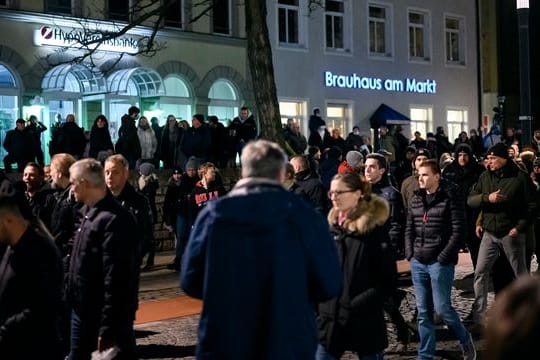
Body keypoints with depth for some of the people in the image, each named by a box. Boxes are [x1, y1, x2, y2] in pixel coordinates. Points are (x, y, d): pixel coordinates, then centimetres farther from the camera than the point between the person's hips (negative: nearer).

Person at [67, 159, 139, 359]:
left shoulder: (114, 220, -22)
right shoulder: (89, 213, 8)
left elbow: (116, 280, -24)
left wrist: (108, 328, -24)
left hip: (107, 317, -9)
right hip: (82, 311, 9)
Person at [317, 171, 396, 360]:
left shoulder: (374, 230, -9)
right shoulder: (331, 227, 7)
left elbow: (387, 281, -11)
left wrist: (357, 305, -18)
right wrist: (321, 306, 2)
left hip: (365, 323, -5)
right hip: (330, 320, 5)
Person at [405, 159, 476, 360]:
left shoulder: (450, 200, -7)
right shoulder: (416, 199, 11)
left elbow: (458, 232, -10)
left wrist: (443, 257, -13)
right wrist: (410, 253, 6)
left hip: (440, 264, -5)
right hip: (418, 263, 6)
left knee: (441, 308, -1)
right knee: (423, 312, 8)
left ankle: (465, 340, 25)